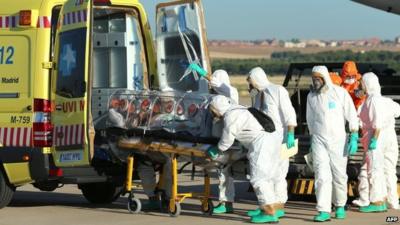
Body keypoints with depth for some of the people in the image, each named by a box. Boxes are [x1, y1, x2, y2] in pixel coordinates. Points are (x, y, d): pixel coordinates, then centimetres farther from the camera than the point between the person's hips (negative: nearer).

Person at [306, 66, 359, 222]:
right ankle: (323, 211, -14)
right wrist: (312, 140, 19)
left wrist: (354, 138, -14)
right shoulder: (311, 96, 2)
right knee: (321, 175, -11)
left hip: (338, 140, -1)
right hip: (319, 140, 1)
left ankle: (340, 206, 29)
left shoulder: (340, 93, -8)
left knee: (339, 175, 6)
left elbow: (352, 116, -7)